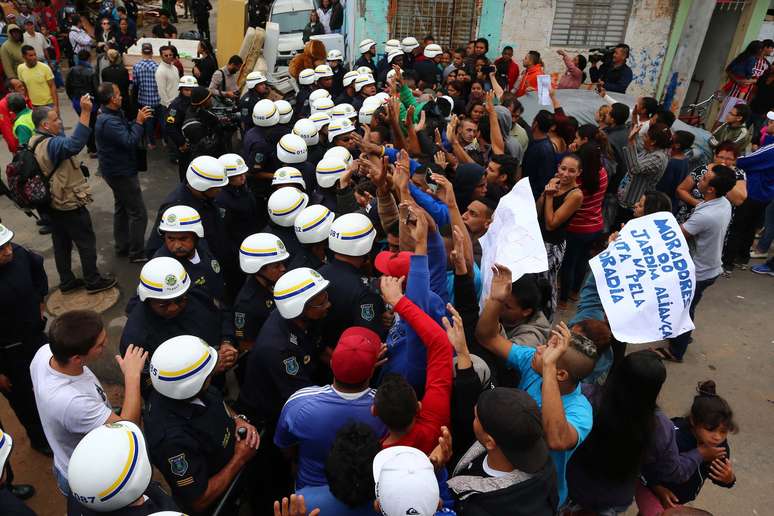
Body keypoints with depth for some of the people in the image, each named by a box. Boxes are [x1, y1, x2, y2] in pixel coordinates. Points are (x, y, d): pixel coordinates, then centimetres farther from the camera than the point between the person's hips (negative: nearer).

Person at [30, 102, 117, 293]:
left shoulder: (35, 142, 4)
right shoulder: (50, 145, -28)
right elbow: (74, 144, -48)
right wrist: (85, 112, -49)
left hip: (53, 204, 10)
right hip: (69, 205, -10)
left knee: (61, 244, 18)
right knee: (86, 242, 5)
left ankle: (66, 281, 30)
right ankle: (93, 282, 16)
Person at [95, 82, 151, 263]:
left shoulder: (112, 115, 6)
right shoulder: (109, 122, -26)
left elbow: (126, 131, 9)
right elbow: (130, 141, -31)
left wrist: (138, 120, -4)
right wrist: (139, 122, -21)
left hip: (117, 171, 11)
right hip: (121, 173, -11)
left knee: (122, 208, 21)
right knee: (138, 213, -5)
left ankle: (122, 246, 33)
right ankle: (137, 253, 2)